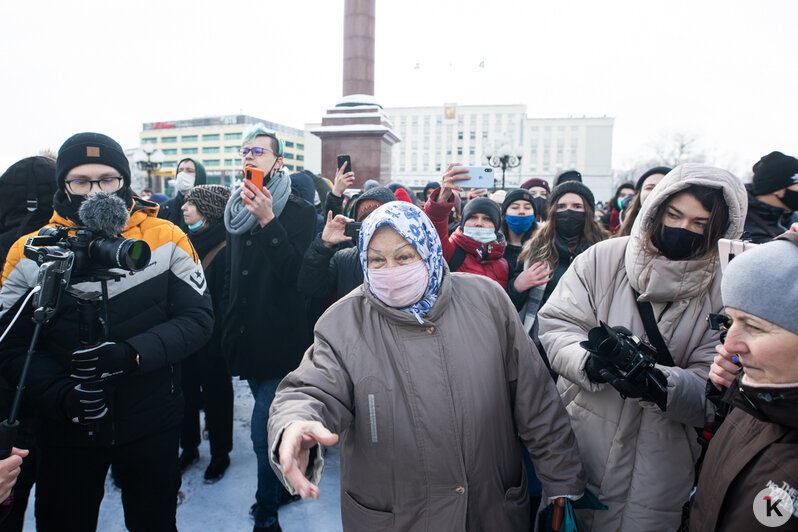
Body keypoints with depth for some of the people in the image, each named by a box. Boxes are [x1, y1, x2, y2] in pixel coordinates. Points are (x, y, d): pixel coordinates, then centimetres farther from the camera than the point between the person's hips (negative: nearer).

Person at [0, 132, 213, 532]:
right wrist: (61, 393, -19)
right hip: (66, 427, 1)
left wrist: (134, 353, -25)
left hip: (152, 423, 0)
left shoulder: (167, 239, -8)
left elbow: (198, 316, -10)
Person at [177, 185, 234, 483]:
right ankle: (188, 448, 37)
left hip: (211, 338, -6)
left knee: (215, 393, 9)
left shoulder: (226, 248, -15)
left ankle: (219, 455, 27)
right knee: (186, 391, 17)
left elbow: (227, 298, -16)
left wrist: (217, 336, -18)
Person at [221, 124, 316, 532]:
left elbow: (295, 272, -20)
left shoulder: (299, 212, -9)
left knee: (264, 433, -5)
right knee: (275, 423, 21)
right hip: (247, 338, 6)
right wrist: (229, 325, 18)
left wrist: (268, 220, -27)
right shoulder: (236, 209, 10)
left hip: (281, 340, -6)